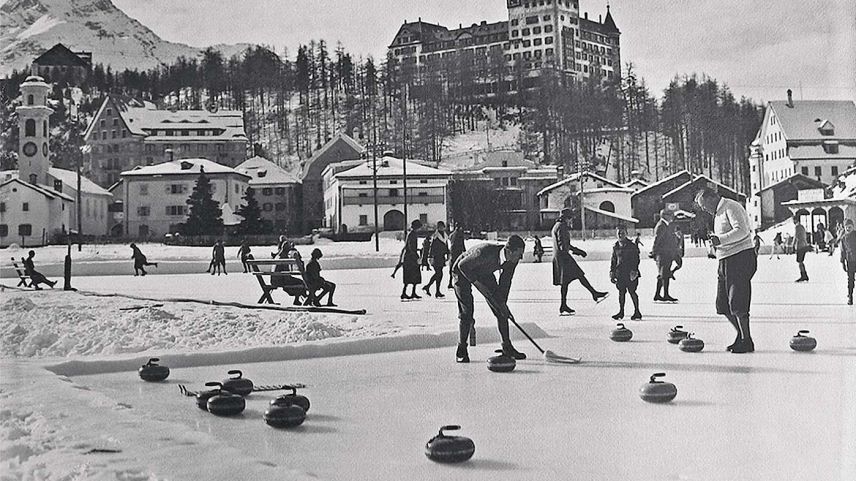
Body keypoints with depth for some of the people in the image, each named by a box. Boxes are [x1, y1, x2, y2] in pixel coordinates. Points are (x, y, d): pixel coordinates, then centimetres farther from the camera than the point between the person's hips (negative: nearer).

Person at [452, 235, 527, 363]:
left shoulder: (512, 260, -21)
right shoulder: (486, 252, -41)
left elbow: (505, 281, -6)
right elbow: (462, 265, -29)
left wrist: (502, 301, -10)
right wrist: (477, 283, -28)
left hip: (484, 273, 6)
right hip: (463, 271, -6)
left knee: (501, 310, 0)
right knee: (466, 312, -16)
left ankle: (507, 347, 9)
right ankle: (461, 350, -3)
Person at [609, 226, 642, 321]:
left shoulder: (632, 246, -3)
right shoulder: (616, 247, 9)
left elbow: (636, 260, -6)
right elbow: (613, 261, 15)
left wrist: (634, 271, -14)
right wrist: (612, 273, 11)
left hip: (630, 273, -4)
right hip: (620, 273, 4)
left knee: (632, 292, -3)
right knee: (621, 292, 9)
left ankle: (637, 312, 5)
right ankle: (621, 312, 17)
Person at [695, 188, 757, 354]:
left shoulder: (731, 207, -10)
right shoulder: (719, 213, 22)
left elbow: (742, 230, -23)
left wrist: (721, 239, -31)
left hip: (740, 258, -10)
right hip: (726, 261, 10)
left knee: (737, 304, -10)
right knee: (723, 304, 9)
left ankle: (746, 341, -2)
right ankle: (742, 336, 20)